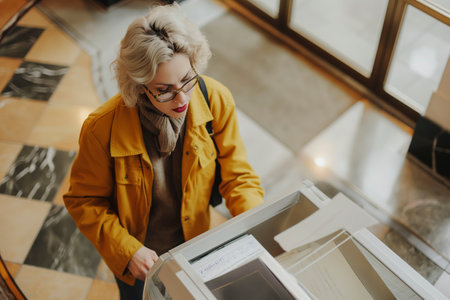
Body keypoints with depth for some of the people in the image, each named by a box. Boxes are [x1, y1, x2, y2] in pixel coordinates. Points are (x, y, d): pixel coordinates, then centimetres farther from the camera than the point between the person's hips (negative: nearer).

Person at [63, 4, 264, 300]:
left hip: (194, 244, 2)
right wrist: (127, 251, -27)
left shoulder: (217, 100, -26)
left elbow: (238, 176, -18)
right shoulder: (102, 128, -32)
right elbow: (84, 200, -17)